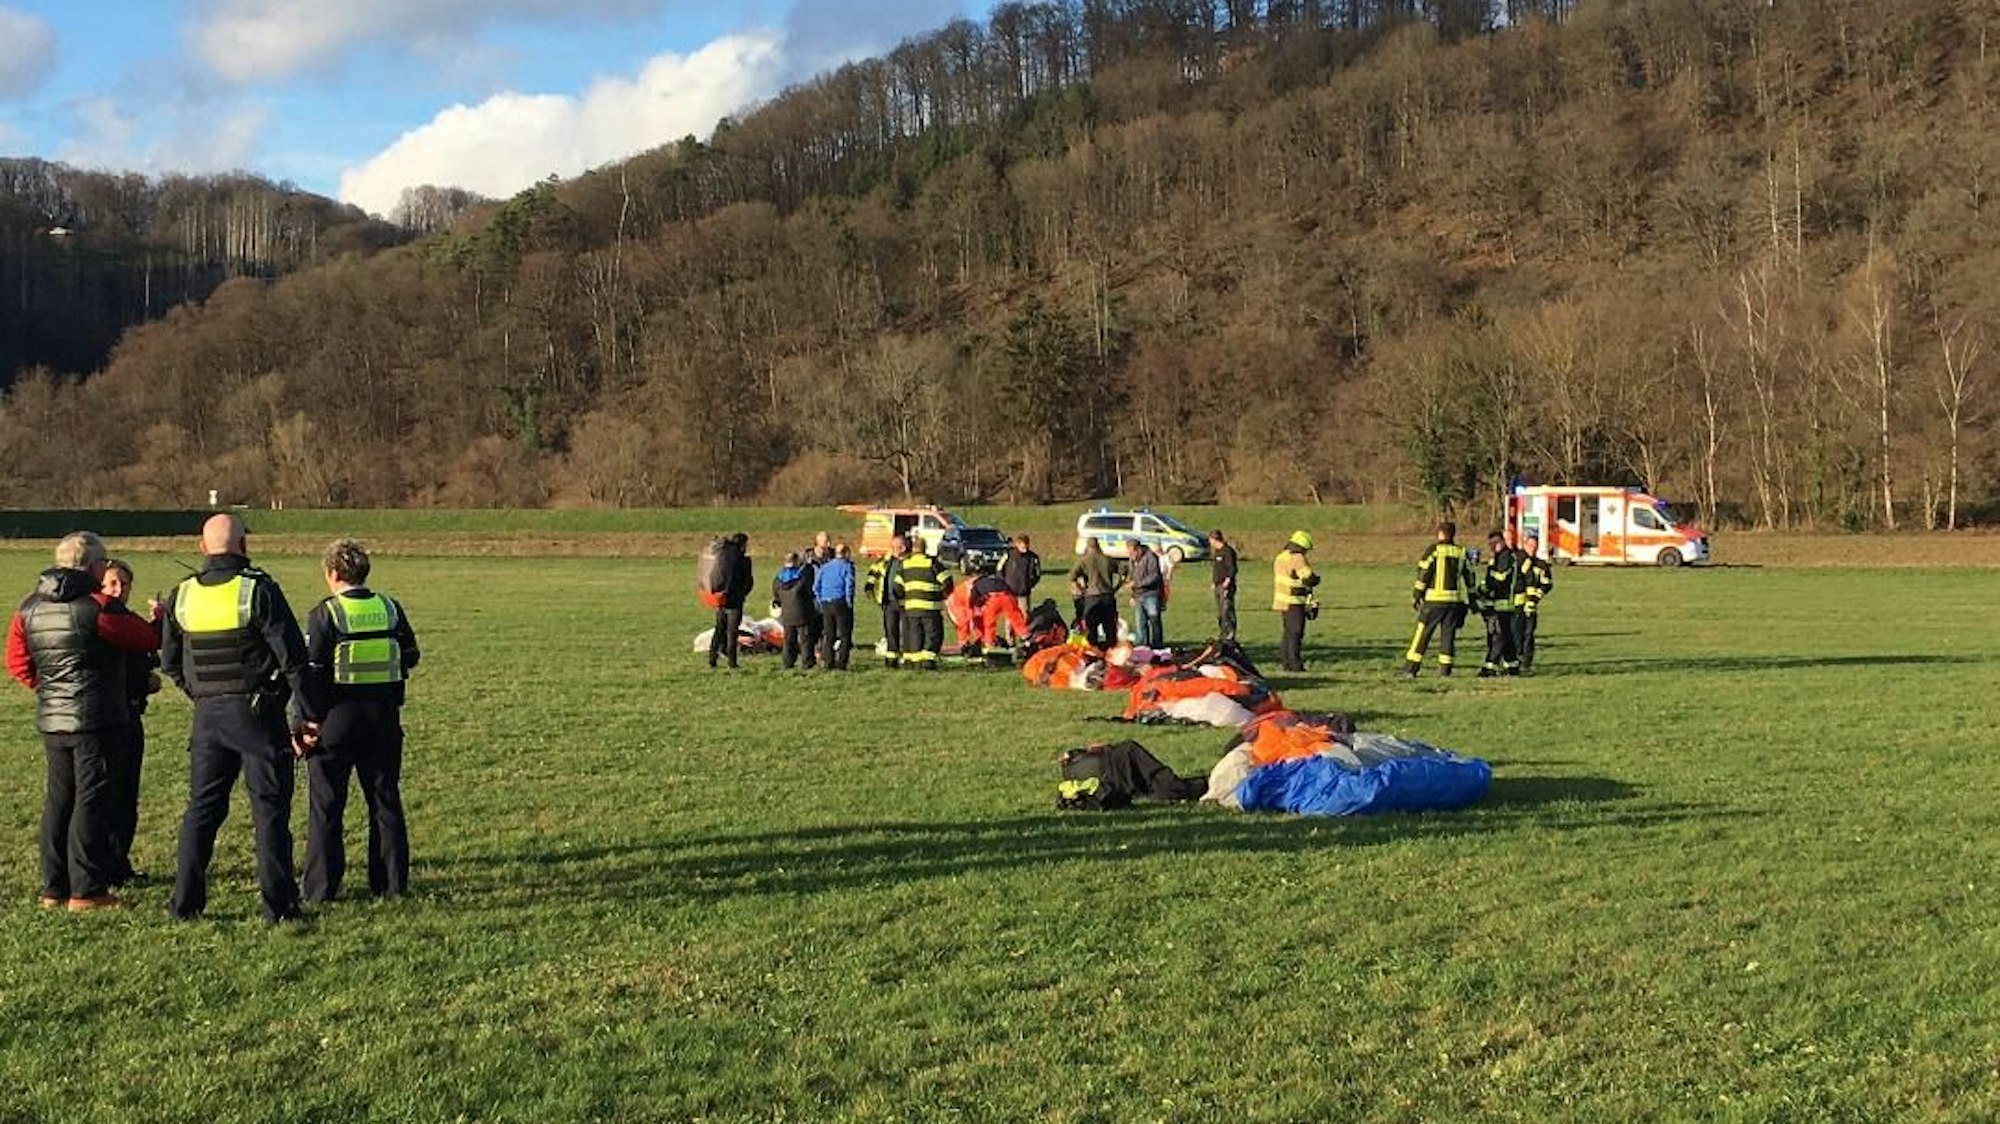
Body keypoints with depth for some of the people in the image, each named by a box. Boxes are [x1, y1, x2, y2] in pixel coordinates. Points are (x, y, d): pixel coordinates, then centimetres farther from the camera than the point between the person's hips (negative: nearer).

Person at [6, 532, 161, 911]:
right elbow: (148, 638, -6)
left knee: (59, 798, 14)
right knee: (93, 800, -2)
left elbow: (17, 663, 11)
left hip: (51, 720, 7)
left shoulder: (29, 609, 7)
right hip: (96, 721, -7)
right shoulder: (97, 607, -15)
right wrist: (160, 617, 14)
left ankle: (53, 887, 18)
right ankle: (86, 891, -2)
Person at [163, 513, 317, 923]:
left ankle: (185, 901, 14)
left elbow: (169, 663, 13)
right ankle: (279, 904, 1)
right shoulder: (258, 590, -11)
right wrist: (309, 713, -5)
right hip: (257, 713, -4)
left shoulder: (182, 596, 5)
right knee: (270, 807, 1)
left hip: (207, 715, 5)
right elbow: (292, 657, -11)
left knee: (202, 807, 13)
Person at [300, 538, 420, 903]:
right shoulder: (391, 608, 2)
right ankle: (392, 883, 14)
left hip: (337, 717, -4)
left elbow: (310, 672, -12)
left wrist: (303, 722, -8)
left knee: (325, 805, 5)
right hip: (384, 716, 4)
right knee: (385, 801, 12)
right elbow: (410, 657, 10)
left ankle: (321, 888, 5)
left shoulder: (324, 614, -10)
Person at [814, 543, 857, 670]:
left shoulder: (824, 567, 14)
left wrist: (820, 601, 14)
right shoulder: (847, 566, -3)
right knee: (844, 635, 1)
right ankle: (840, 664, -5)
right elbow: (849, 585, -13)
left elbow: (816, 586, 10)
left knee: (828, 635, 11)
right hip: (840, 603, -5)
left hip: (826, 604, 5)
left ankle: (828, 663, 8)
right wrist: (849, 602, -5)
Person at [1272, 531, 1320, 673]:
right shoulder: (1297, 558, -15)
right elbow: (1309, 580, -20)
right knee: (1295, 633, -4)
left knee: (1289, 632, 17)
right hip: (1294, 602, -9)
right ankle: (1294, 664, -4)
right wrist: (1317, 579, 1)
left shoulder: (1280, 557, 13)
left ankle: (1285, 660, 20)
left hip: (1283, 601, 9)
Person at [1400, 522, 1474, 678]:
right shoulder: (1462, 552, 9)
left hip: (1434, 600, -3)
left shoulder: (1433, 550, -3)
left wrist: (1415, 596, 1)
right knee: (1448, 634, 9)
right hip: (1456, 600, 3)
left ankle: (1410, 669, 0)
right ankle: (1445, 670, 6)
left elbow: (1423, 574, -6)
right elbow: (1469, 576, 13)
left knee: (1423, 633, 1)